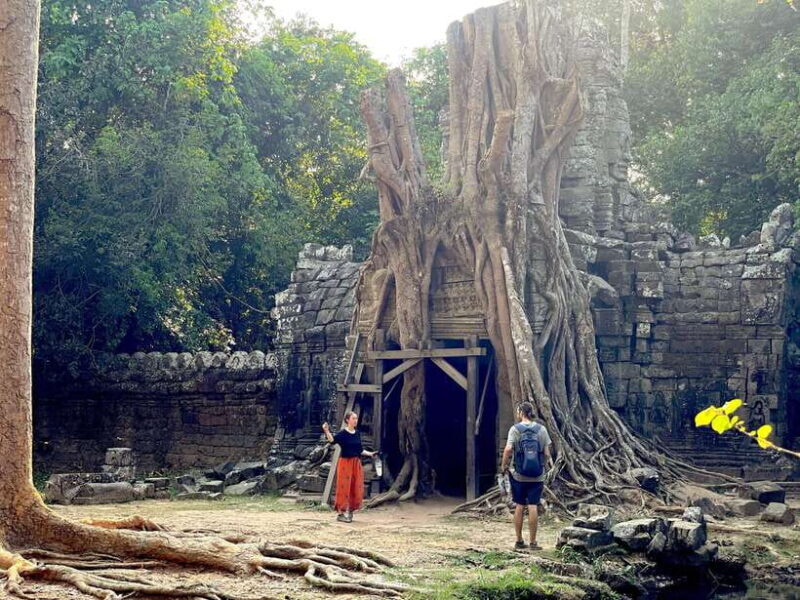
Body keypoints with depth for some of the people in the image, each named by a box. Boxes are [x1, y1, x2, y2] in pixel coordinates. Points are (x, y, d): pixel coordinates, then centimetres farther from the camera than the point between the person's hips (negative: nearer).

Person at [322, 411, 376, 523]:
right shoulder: (343, 433, -8)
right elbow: (332, 440, -26)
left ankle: (349, 511, 17)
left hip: (356, 463, 6)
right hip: (345, 462, -6)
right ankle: (340, 513, -1)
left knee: (355, 488, 7)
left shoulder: (357, 434, 10)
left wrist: (370, 454, 11)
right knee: (344, 488, -6)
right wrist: (327, 431, -40)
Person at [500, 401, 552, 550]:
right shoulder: (541, 429, 0)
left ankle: (519, 541, 14)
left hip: (518, 475, -1)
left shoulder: (515, 429, -6)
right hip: (537, 476, 1)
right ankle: (533, 542, 3)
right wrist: (546, 463, 16)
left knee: (519, 506, 7)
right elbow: (546, 453, -1)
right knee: (533, 506, 1)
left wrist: (504, 465, -3)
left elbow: (508, 449, -17)